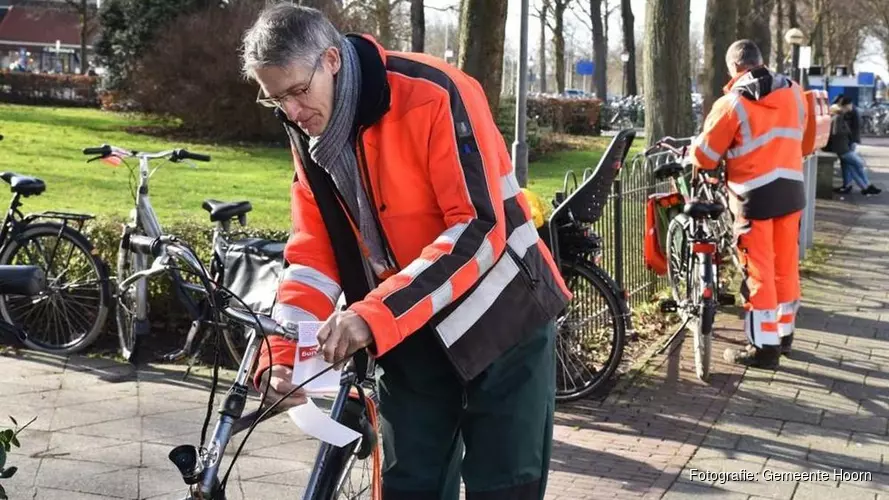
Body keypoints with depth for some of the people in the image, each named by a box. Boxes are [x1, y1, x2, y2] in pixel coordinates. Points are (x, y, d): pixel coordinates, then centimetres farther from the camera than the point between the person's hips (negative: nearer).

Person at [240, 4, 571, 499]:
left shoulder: (433, 95, -23)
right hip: (410, 333, 6)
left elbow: (480, 229, -28)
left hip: (500, 319, -6)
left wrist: (375, 314, -34)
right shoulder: (310, 134, 0)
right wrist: (281, 353, -15)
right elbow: (315, 254, 0)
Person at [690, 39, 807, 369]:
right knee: (786, 265, 16)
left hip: (755, 195, -5)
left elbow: (704, 157, -8)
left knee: (758, 271, 1)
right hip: (791, 190, 6)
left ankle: (764, 347, 4)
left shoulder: (732, 103, -12)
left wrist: (691, 154, 13)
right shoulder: (794, 93, 5)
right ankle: (784, 333, 29)